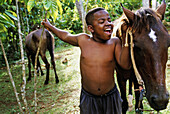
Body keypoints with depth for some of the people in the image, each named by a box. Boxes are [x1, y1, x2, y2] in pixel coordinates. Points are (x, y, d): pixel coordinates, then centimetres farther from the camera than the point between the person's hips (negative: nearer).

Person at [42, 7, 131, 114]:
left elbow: (125, 65, -20)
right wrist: (50, 26, 26)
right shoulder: (83, 40, -6)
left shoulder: (114, 42, -9)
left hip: (111, 97, 0)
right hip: (88, 98, 1)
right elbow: (66, 36, 13)